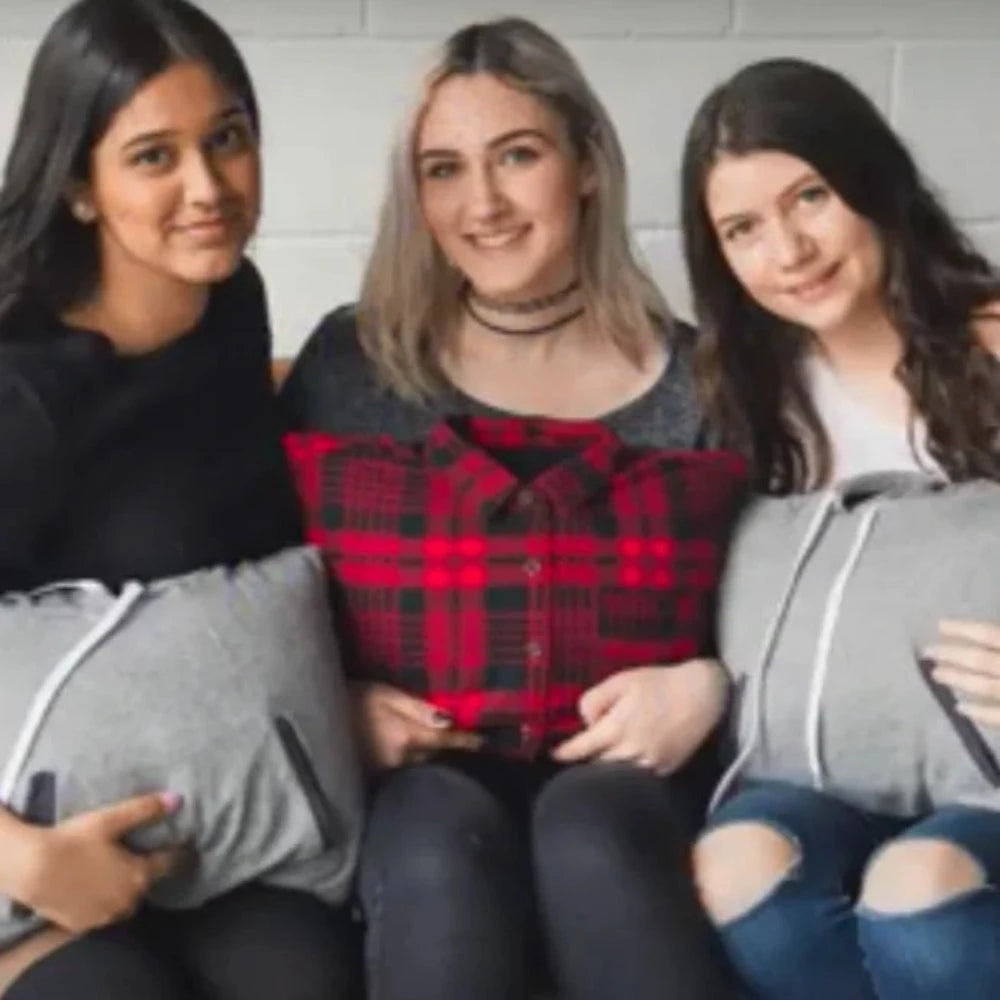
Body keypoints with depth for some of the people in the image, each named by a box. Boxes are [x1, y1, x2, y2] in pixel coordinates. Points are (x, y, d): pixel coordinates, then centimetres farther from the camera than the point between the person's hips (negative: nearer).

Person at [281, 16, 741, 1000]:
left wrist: (705, 688, -11)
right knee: (444, 851, -34)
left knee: (591, 832, -34)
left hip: (624, 779, 0)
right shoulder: (350, 364, 5)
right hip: (419, 779, 0)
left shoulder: (696, 379, 4)